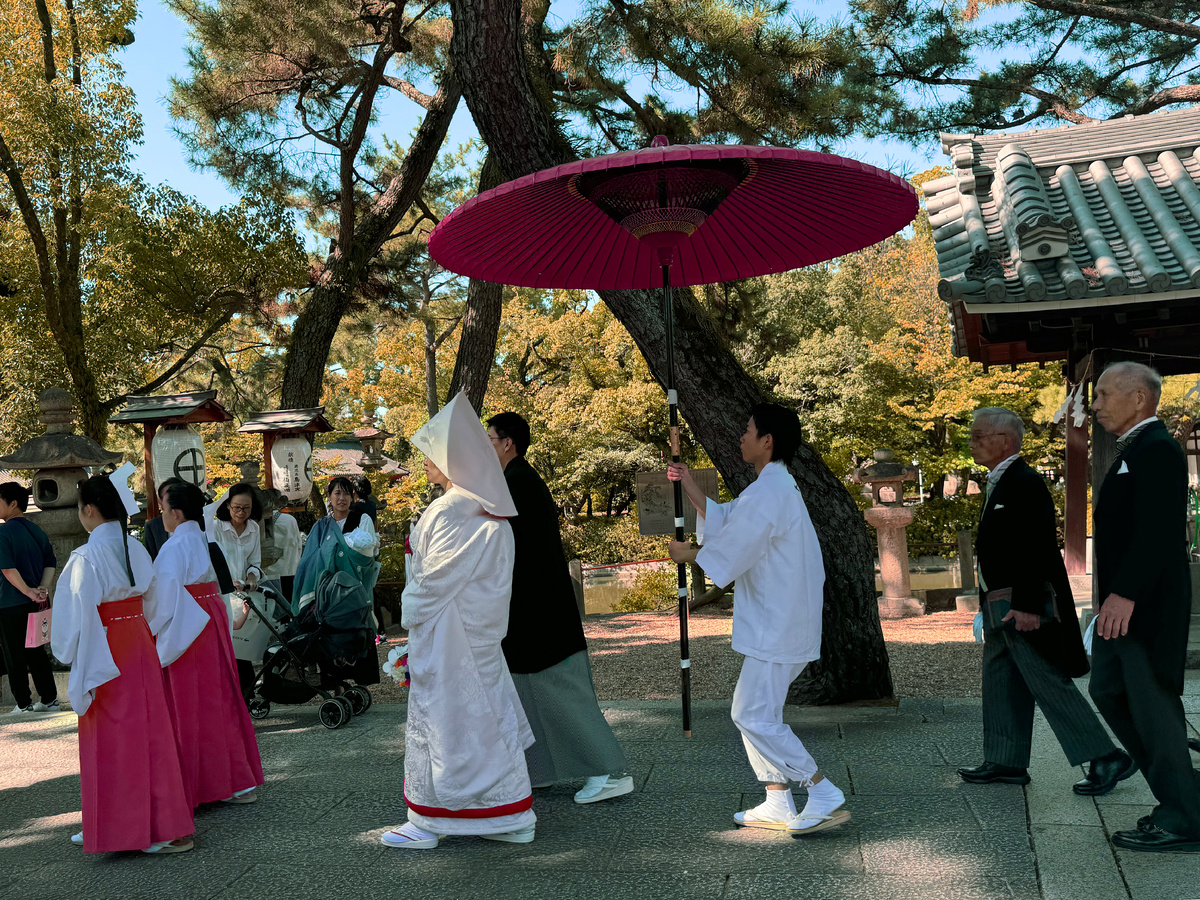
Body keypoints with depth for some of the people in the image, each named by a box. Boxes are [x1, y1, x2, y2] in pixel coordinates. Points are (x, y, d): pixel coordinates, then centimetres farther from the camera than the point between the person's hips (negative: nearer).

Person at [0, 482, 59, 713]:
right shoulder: (37, 531, 8)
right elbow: (51, 563, 6)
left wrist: (29, 592, -20)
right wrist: (42, 589, -4)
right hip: (35, 606, 7)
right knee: (36, 651, 14)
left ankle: (24, 704, 8)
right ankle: (49, 700, 15)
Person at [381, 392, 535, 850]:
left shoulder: (450, 511, -20)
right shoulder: (489, 512, 8)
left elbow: (435, 579, -18)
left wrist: (411, 614, -2)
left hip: (445, 632, -9)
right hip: (480, 632, 9)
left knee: (439, 718, 1)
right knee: (488, 714, 13)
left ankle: (427, 821, 13)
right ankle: (512, 816, 21)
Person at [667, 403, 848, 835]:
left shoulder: (768, 492, -18)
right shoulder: (776, 487, 17)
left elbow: (730, 548, -16)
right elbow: (722, 520, 22)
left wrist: (685, 553, 1)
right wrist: (688, 483, 18)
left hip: (777, 627, -11)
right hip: (779, 622, 11)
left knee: (755, 715, -8)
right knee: (751, 709, 15)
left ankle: (823, 794, -2)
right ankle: (777, 805, 20)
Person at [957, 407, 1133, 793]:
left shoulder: (1025, 483, -17)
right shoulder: (1000, 484, 14)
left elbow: (1038, 550, -23)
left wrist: (1027, 606, -27)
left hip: (1024, 608, -10)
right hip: (1001, 608, 10)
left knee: (1049, 685, -5)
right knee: (1000, 684, 14)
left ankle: (1106, 758, 5)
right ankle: (1007, 762, 22)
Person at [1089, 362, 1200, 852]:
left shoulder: (1157, 450, -15)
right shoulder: (1134, 451, 17)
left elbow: (1156, 531, -25)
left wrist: (1125, 594, -29)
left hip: (1146, 606, -11)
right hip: (1122, 603, 11)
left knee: (1153, 704, -3)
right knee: (1107, 692, 14)